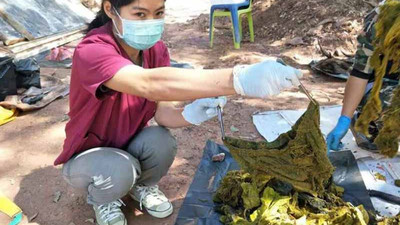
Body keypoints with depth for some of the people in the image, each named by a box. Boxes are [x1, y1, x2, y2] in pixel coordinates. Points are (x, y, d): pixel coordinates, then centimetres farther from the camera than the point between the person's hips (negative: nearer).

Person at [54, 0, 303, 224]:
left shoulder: (156, 49, -13)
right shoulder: (91, 51, -34)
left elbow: (160, 111, -15)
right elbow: (149, 84, -53)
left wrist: (189, 115, -39)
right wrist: (239, 79, -64)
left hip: (129, 145, 4)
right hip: (88, 156, -4)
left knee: (161, 141, -27)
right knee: (120, 170, -35)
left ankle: (143, 185, 9)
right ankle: (101, 199, 4)